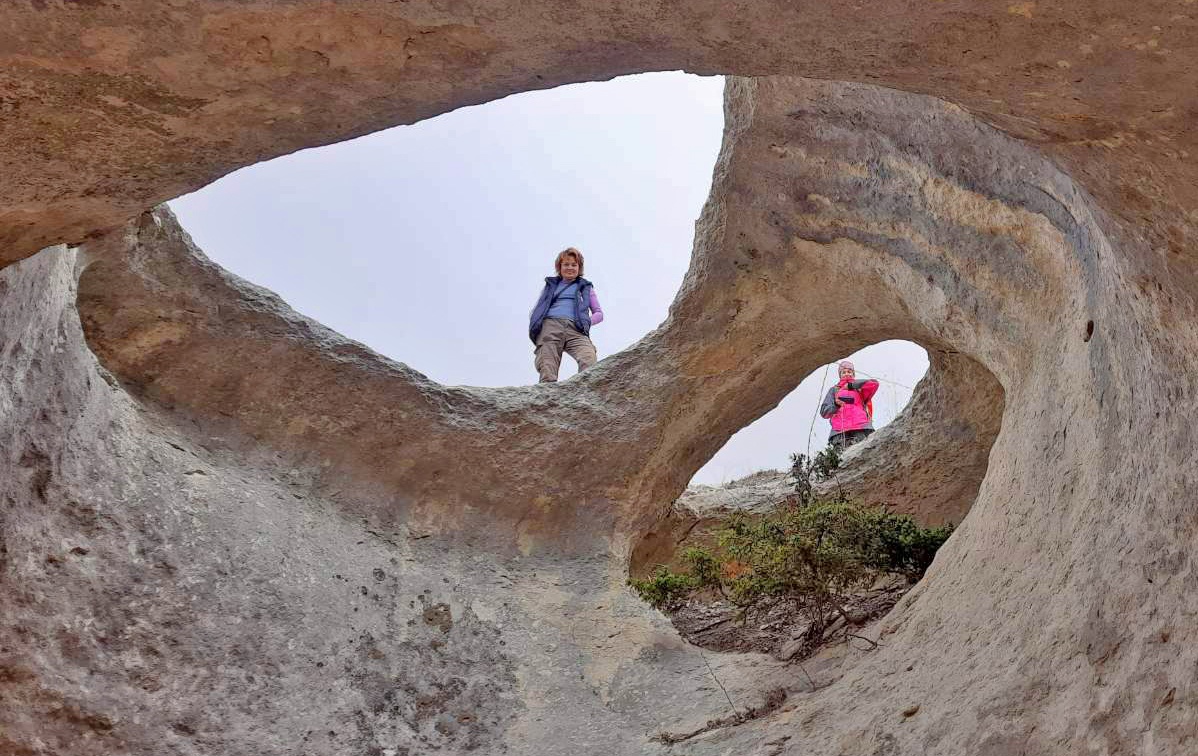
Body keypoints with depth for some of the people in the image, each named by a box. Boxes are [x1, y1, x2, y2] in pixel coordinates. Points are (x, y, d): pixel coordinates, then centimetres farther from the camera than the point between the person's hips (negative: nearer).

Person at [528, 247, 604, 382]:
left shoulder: (585, 287, 31)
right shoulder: (551, 285, 32)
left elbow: (599, 313, 25)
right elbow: (534, 311, 29)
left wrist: (586, 321, 3)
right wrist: (535, 323, 5)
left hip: (575, 329, -1)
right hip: (549, 325, 1)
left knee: (589, 361, -34)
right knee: (546, 369, -24)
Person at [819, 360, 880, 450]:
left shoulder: (860, 388, 25)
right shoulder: (834, 390, 27)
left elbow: (874, 383, 2)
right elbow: (824, 412, 15)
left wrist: (851, 385, 2)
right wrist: (836, 404, -6)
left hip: (860, 429, 0)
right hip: (840, 432, 0)